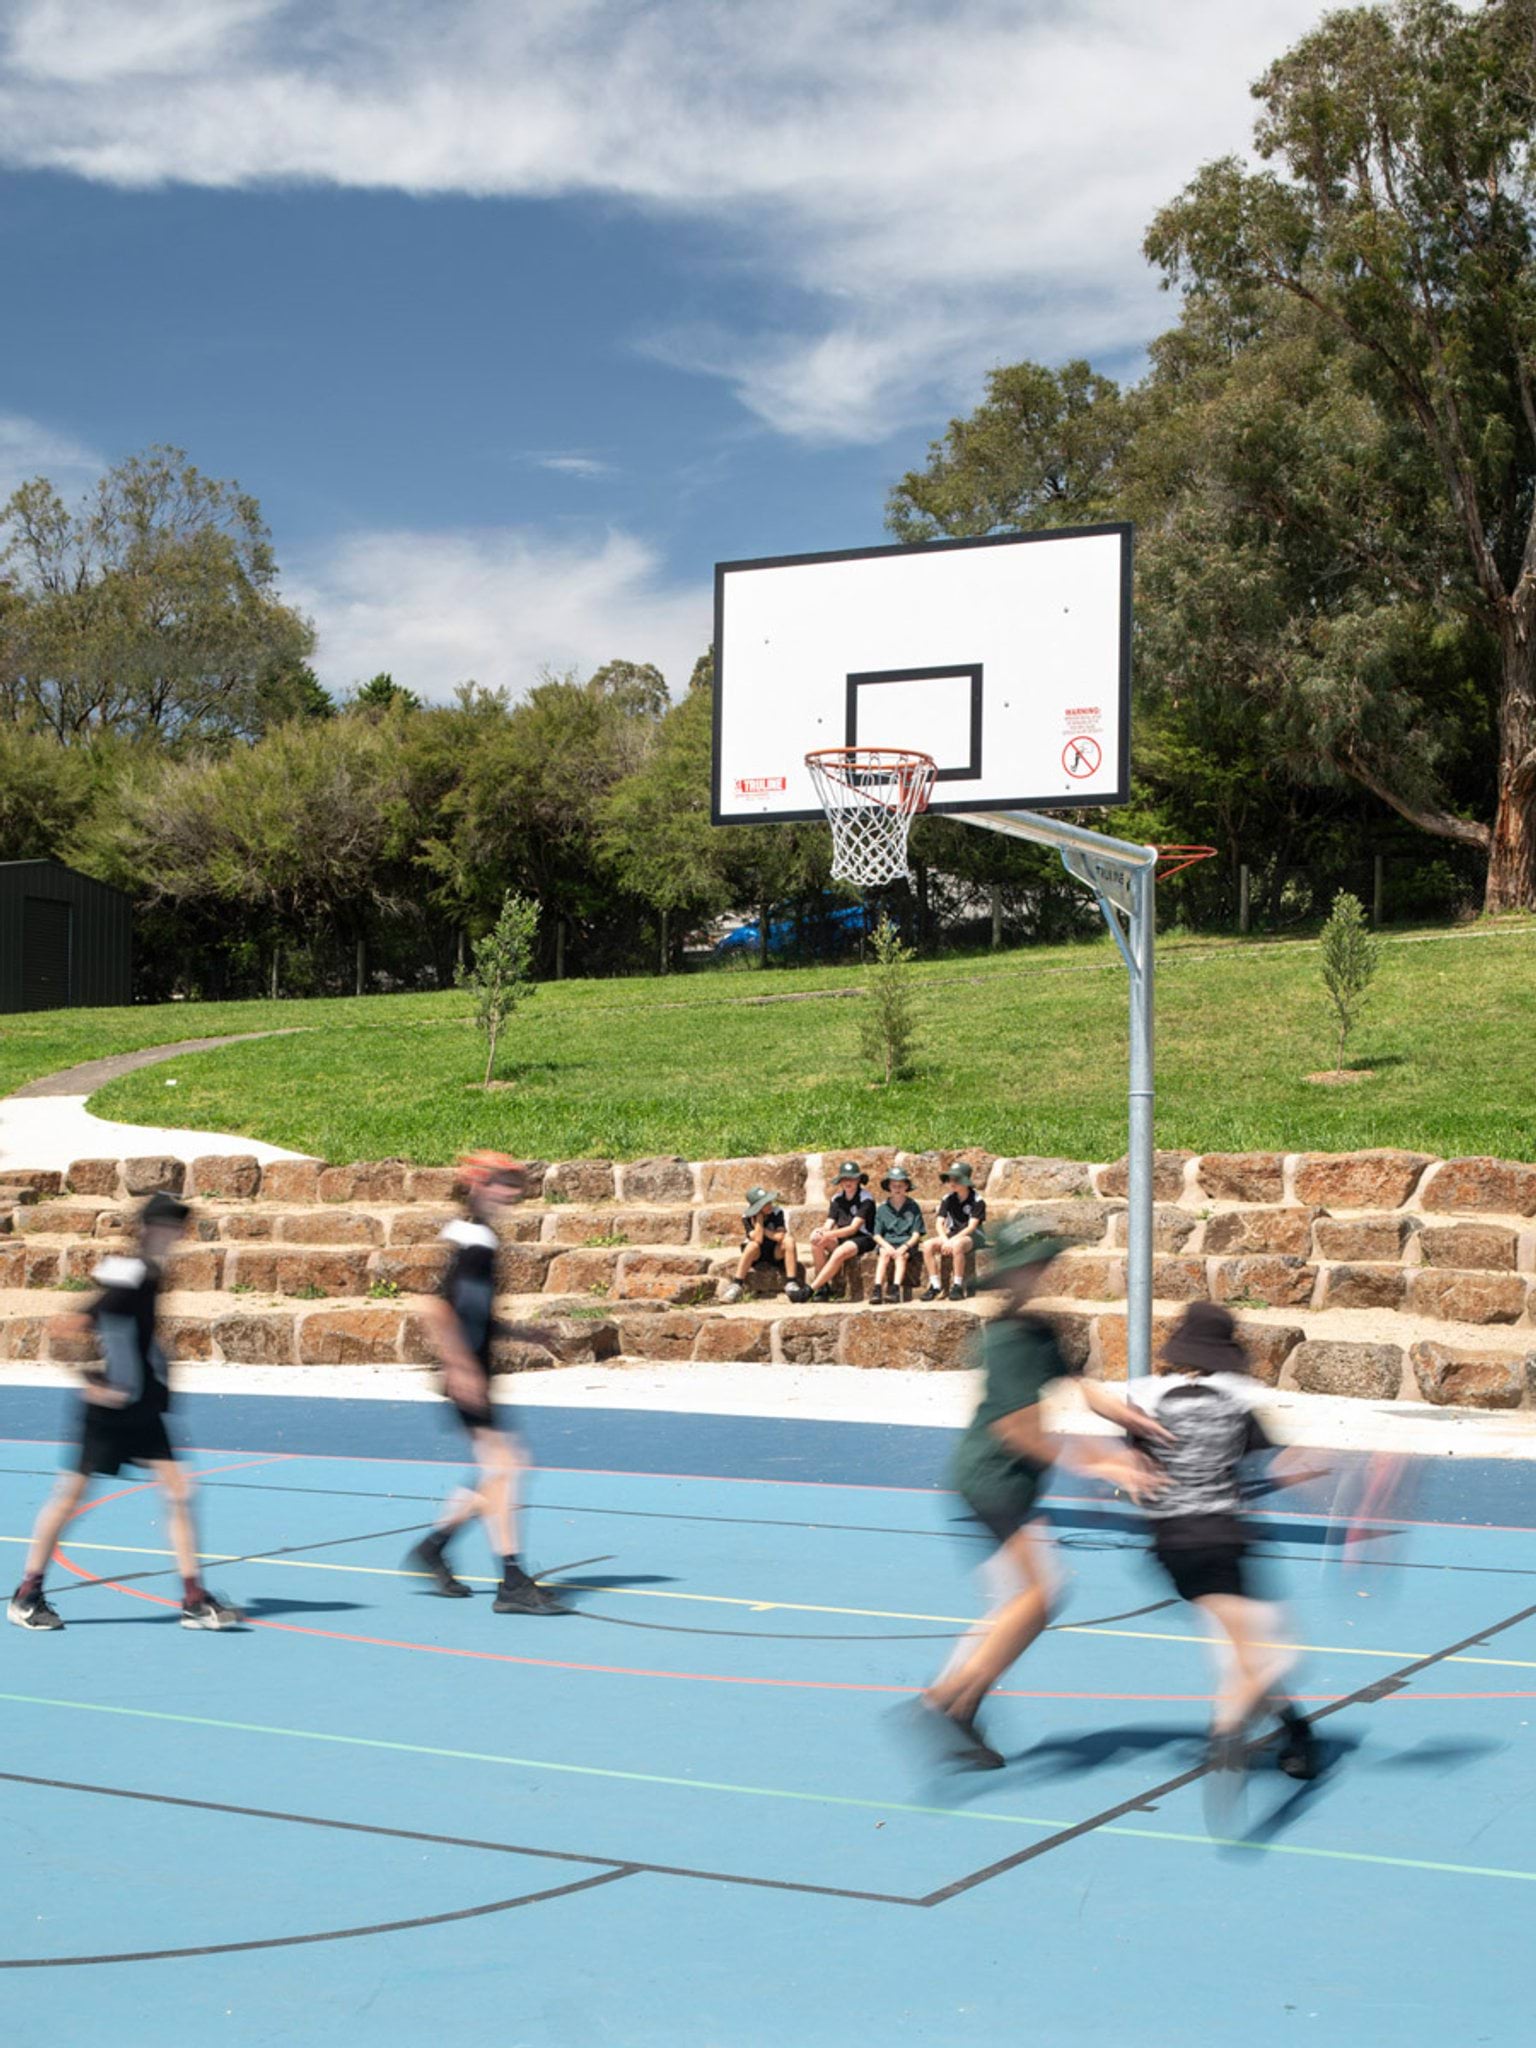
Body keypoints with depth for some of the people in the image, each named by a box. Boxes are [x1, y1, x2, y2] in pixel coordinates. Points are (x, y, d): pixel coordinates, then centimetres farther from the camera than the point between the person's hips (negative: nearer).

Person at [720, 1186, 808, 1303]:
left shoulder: (777, 1212, -12)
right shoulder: (747, 1218, -15)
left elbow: (779, 1237, -23)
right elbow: (758, 1239, -29)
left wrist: (764, 1231, -18)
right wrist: (759, 1218, -26)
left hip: (775, 1254, 1)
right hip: (757, 1255, -1)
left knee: (789, 1241, -29)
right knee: (753, 1245, -36)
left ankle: (791, 1284, -32)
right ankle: (736, 1285, -34)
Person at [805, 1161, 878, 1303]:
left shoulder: (865, 1199, -8)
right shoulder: (837, 1199, 10)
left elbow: (853, 1228, -17)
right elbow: (828, 1225, 2)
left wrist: (829, 1235, -30)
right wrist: (820, 1232, -24)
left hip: (863, 1239, -6)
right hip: (842, 1239, 6)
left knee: (839, 1253, -36)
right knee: (816, 1240, -23)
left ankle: (811, 1289, -31)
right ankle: (823, 1287, -22)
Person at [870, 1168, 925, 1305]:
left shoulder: (913, 1207, 6)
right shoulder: (882, 1209, 10)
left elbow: (916, 1234, 1)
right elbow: (877, 1235, 6)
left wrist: (904, 1246, -16)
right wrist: (887, 1246, -14)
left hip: (907, 1243, -1)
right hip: (886, 1243, 1)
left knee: (901, 1255, -33)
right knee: (884, 1254, -31)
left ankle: (895, 1289, -46)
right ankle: (877, 1289, -43)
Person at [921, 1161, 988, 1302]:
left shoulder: (977, 1201, -11)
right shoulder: (948, 1199, 4)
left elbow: (971, 1227, -18)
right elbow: (940, 1223, -2)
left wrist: (952, 1240, -28)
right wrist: (945, 1240, -22)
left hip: (973, 1237, -6)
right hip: (952, 1235, 6)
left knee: (957, 1245, -40)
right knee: (928, 1245, -21)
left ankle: (958, 1286, -31)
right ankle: (935, 1285, -17)